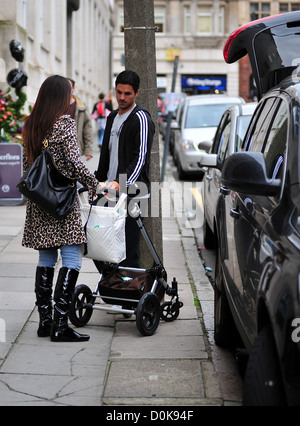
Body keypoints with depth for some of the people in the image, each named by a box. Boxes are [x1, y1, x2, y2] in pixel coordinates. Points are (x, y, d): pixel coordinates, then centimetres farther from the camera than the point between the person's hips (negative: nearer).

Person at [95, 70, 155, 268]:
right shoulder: (113, 117, 18)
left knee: (129, 249, -8)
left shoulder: (141, 119, -8)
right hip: (110, 191, 8)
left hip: (131, 192, -8)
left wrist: (121, 183, -28)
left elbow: (141, 158, -17)